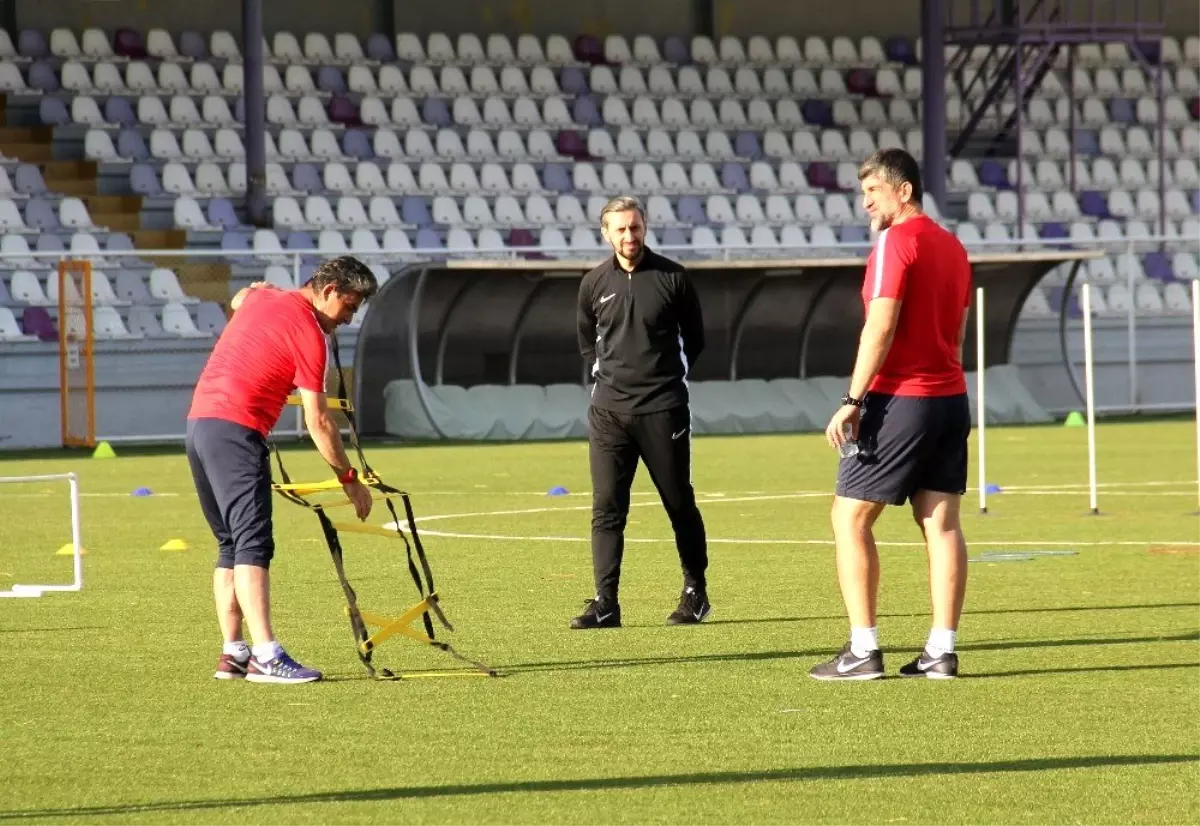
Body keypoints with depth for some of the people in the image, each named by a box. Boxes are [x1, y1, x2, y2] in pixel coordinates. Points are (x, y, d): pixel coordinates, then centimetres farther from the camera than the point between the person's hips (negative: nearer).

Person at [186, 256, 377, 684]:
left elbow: (238, 299, 41)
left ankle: (232, 653, 12)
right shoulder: (308, 333, -10)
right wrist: (349, 478, -3)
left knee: (231, 546, 14)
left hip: (199, 421, 10)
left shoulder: (262, 297, 14)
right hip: (236, 431, -10)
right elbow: (318, 421, -10)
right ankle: (266, 656, -24)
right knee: (253, 544, -16)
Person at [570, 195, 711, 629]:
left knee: (680, 503, 5)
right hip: (608, 410, 2)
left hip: (663, 409, -2)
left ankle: (695, 592, 20)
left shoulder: (672, 278, -2)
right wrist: (606, 374, 11)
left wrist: (669, 375, 7)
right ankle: (605, 604, -5)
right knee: (607, 508, -4)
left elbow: (694, 338, 10)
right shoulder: (594, 283, 6)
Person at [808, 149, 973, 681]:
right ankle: (942, 651, 2)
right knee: (942, 523, 5)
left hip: (899, 398, -8)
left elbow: (881, 327, -17)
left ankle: (863, 652, -7)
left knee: (850, 518, -2)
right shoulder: (952, 246, 15)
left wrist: (852, 401, -17)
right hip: (949, 396, 8)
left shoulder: (896, 243, -11)